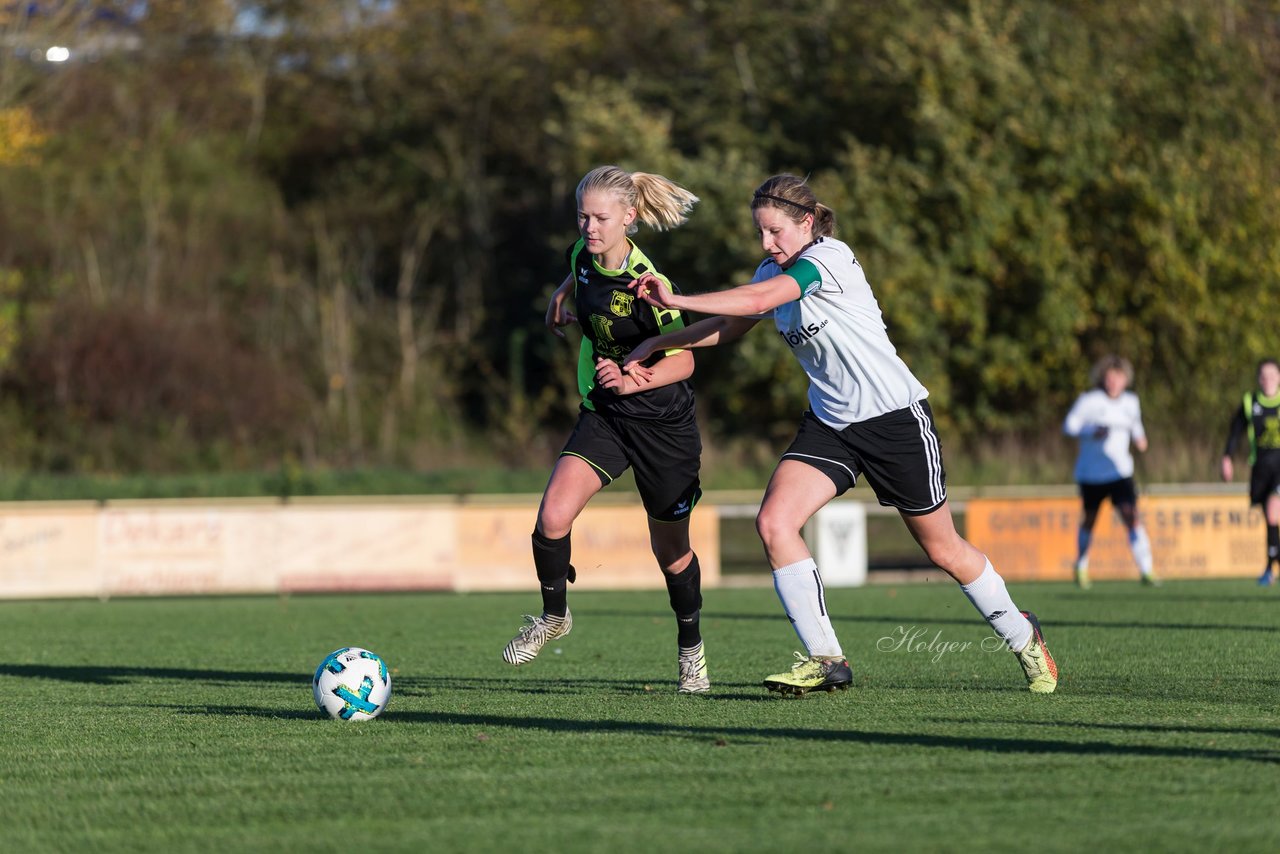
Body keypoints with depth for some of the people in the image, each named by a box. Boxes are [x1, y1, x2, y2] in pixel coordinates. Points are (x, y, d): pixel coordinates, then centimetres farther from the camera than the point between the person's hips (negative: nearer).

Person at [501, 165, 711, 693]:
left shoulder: (646, 283, -23)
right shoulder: (584, 254, -5)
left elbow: (683, 360, -18)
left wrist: (635, 381, -32)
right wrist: (561, 296, 14)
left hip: (662, 421, -4)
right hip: (602, 412, 4)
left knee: (670, 549, 11)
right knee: (553, 515, -19)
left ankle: (691, 649, 34)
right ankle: (554, 615, 5)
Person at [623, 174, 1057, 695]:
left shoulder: (829, 258, -19)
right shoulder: (773, 271, 5)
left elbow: (755, 300, -30)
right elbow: (729, 326, 14)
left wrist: (676, 299, -29)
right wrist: (655, 346, 3)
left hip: (896, 417, -7)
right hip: (829, 424, 7)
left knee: (942, 550, 5)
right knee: (773, 523, -17)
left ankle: (1021, 636, 30)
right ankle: (825, 660, -12)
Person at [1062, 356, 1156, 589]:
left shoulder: (1130, 402, 6)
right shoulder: (1088, 401, -9)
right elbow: (1069, 425, -12)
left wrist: (1139, 438, 4)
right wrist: (1092, 432, -28)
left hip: (1120, 472, 2)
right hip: (1091, 472, -2)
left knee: (1132, 516, -15)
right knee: (1089, 520, 11)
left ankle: (1145, 570, -18)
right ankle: (1081, 567, 35)